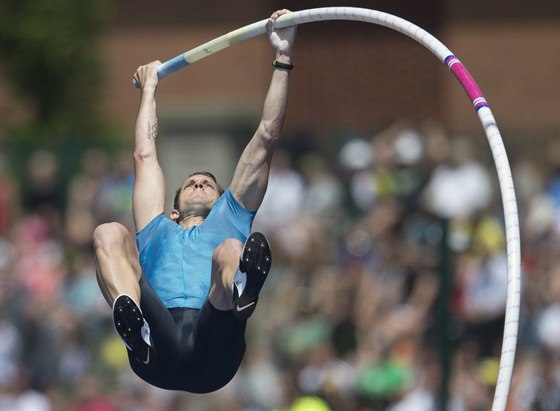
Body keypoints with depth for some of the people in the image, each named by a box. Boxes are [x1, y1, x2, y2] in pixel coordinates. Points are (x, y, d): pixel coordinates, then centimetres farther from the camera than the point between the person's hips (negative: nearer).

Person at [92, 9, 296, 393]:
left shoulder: (229, 221, 39)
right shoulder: (159, 232, 42)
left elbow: (266, 138, 38)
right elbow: (145, 155, 48)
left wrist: (283, 57, 39)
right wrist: (149, 89, 58)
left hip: (213, 348, -1)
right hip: (157, 354, 1)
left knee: (232, 250, -29)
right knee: (110, 234, -17)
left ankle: (240, 295, -72)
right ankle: (133, 328, -51)